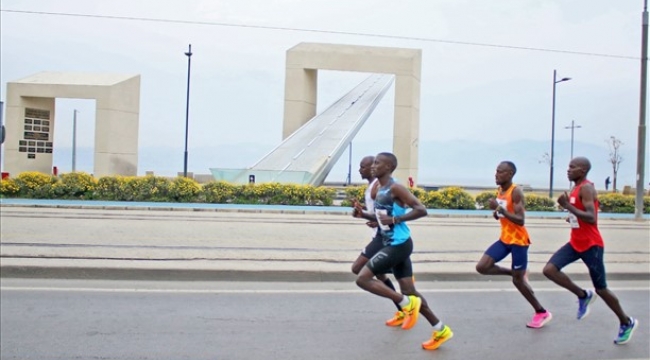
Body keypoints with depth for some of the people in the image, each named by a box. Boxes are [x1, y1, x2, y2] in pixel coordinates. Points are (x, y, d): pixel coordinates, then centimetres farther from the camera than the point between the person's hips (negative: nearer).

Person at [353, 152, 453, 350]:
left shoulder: (395, 188, -15)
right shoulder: (380, 190, 13)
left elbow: (421, 210, -21)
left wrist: (395, 219, -23)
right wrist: (364, 215, 7)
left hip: (399, 244, -10)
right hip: (393, 244, 10)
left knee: (362, 279, -12)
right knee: (408, 290, 12)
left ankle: (407, 304, -4)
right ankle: (441, 330, 20)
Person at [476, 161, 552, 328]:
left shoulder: (516, 192, -18)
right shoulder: (499, 191, 7)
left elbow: (520, 220, -25)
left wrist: (500, 209, -31)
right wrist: (496, 213, -2)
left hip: (518, 240, -8)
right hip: (504, 239, 8)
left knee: (517, 280, 0)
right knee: (482, 267, -3)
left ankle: (542, 313, 17)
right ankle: (516, 273, 18)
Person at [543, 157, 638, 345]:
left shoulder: (586, 188, -17)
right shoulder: (576, 189, 10)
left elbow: (592, 218, -28)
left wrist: (567, 206, -27)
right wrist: (572, 217, 9)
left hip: (591, 245, -8)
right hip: (575, 243, 8)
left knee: (601, 289, 4)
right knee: (549, 269, -9)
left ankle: (627, 322, 26)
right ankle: (583, 295, 9)